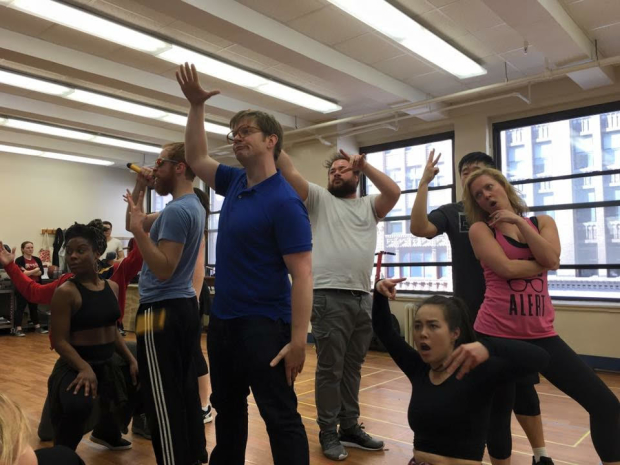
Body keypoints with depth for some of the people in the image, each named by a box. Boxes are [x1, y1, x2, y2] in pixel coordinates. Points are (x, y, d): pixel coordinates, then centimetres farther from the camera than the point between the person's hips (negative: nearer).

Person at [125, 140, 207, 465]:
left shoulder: (176, 210, -18)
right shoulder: (192, 206, 13)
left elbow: (163, 270, -23)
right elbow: (137, 222, 21)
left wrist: (139, 230, -24)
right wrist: (140, 184, 11)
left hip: (161, 311, -10)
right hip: (184, 307, 10)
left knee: (164, 400, -2)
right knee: (186, 392, 16)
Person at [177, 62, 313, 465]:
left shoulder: (284, 201, -17)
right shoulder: (235, 183, 6)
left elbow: (302, 275, -19)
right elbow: (197, 159, 22)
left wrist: (298, 340, -23)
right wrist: (196, 106, 13)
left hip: (263, 326, -8)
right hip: (222, 321, 9)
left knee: (281, 418, 2)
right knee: (227, 410, 23)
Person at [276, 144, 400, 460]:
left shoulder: (369, 205, 16)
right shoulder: (319, 199, 8)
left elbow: (394, 192, -3)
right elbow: (289, 172, -4)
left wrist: (364, 164, -3)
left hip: (362, 298, 4)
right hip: (329, 297, -4)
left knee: (352, 368, 15)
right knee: (329, 369, 2)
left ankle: (350, 428, 28)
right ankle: (328, 433, 16)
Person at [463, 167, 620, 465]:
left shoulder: (543, 222, 11)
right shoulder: (480, 229, -1)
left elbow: (552, 259, -8)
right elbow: (506, 267, -16)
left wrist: (519, 221, -8)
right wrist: (543, 263, -2)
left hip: (540, 334, 4)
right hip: (496, 333, -3)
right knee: (499, 411, 8)